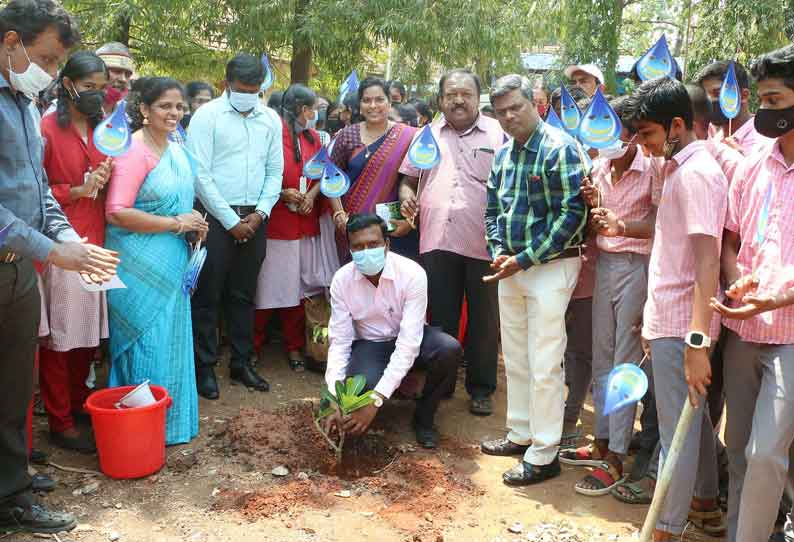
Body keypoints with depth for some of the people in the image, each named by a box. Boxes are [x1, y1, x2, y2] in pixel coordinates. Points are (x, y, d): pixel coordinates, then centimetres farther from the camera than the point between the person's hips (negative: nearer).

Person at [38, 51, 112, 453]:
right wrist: (77, 191, -15)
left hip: (96, 244, 7)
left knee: (88, 333, 11)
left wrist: (105, 181, 4)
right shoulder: (47, 129, -6)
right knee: (58, 337, 0)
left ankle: (79, 404, 26)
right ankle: (60, 421, 10)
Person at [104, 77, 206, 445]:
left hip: (171, 263, 8)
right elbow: (117, 213, -22)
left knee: (171, 341, 14)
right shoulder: (134, 150, -15)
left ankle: (171, 420, 28)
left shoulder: (176, 150, 11)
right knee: (147, 342, 0)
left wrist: (193, 224, 4)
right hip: (140, 265, -8)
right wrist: (176, 224, -18)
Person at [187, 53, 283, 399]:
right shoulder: (207, 116, -5)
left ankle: (241, 363, 23)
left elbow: (275, 172, 10)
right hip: (215, 216, -4)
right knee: (208, 294, 2)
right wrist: (231, 220, -11)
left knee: (243, 294, 13)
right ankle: (204, 366, 14)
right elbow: (200, 174, -10)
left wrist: (260, 213, -4)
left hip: (254, 218, 4)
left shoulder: (271, 119, 9)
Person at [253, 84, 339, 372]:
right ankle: (252, 346, 15)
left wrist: (311, 195, 0)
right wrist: (283, 193, -16)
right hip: (274, 223, -6)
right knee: (267, 288, 0)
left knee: (296, 287, 10)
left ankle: (294, 347, 20)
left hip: (305, 224, 6)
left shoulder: (313, 137, 13)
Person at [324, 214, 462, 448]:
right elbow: (339, 342, -14)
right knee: (363, 386, -34)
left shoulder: (412, 274, -26)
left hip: (407, 340, 0)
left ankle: (424, 416, -6)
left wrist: (376, 401, -40)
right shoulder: (342, 280, -17)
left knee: (449, 349, -33)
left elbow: (409, 343, -31)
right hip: (368, 344, 0)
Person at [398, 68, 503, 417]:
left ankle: (481, 389, 21)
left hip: (484, 243, -2)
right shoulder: (428, 136, 14)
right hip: (437, 241, 3)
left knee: (484, 320, 6)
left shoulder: (498, 133, 4)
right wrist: (407, 196, -2)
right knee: (440, 318, 11)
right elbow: (408, 177, 20)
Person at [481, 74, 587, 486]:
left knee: (543, 364, -3)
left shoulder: (559, 148, -13)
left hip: (549, 266, -8)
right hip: (510, 267, 8)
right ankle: (520, 434, 32)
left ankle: (544, 455, 9)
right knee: (515, 358, 16)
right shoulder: (503, 153, 11)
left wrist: (525, 259, -18)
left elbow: (572, 213, -18)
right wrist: (498, 251, -1)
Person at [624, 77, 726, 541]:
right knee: (694, 417, 20)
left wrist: (697, 341, -27)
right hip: (672, 317, 10)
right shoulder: (681, 168, 13)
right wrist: (654, 317, 19)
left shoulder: (695, 173, -17)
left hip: (681, 324, -10)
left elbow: (708, 263, -23)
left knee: (678, 429, 0)